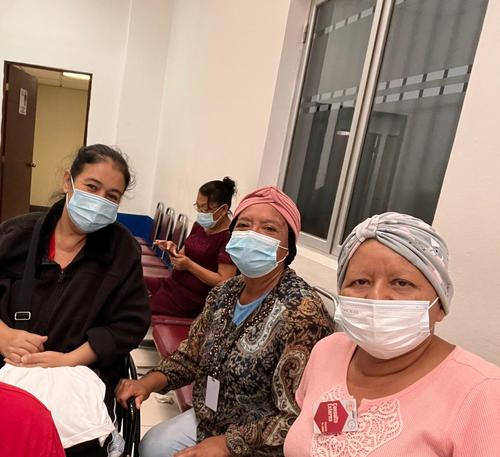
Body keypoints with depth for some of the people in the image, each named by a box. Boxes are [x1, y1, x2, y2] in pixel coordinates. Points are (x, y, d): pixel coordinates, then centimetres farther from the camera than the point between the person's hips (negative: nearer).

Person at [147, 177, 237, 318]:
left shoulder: (230, 237, -18)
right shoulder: (200, 226, 7)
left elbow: (224, 283, -21)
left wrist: (189, 265, -22)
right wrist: (173, 250, -6)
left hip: (192, 299, -8)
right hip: (174, 283, 8)